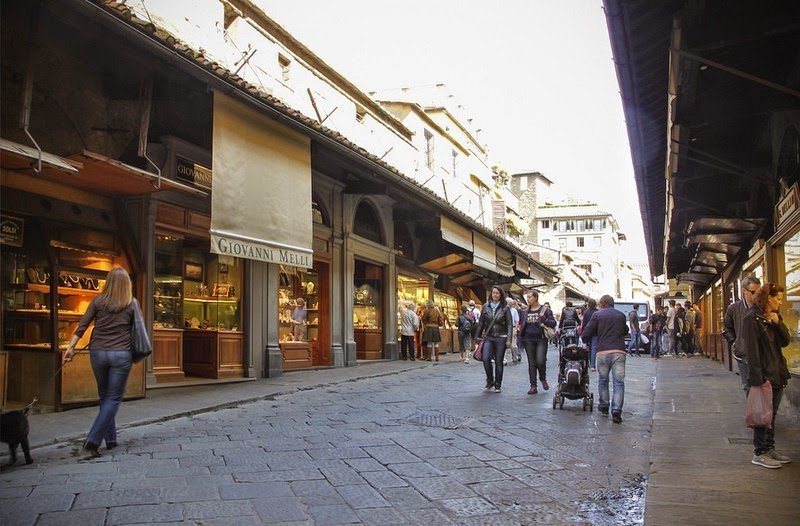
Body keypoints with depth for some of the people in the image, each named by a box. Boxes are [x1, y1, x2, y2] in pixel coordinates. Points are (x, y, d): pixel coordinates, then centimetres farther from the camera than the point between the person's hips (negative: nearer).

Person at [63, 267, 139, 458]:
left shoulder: (98, 301, 2)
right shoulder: (132, 303, -1)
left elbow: (82, 326, -1)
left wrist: (71, 346, 3)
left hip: (98, 353, 3)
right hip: (121, 354, -3)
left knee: (105, 396, 18)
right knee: (113, 399, 2)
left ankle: (110, 439, 23)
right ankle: (91, 442, -9)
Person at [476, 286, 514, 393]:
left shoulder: (505, 308, -1)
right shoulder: (486, 306, 6)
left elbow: (510, 324, -2)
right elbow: (481, 323, 11)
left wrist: (509, 340, -9)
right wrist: (478, 336, 9)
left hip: (501, 338, -2)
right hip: (488, 337, 2)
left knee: (499, 362, 3)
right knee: (486, 359, -13)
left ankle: (497, 385, 15)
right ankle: (490, 381, 8)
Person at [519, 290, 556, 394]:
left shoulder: (545, 310, 0)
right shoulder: (525, 311, 12)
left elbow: (553, 323, -4)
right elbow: (521, 324, 21)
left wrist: (543, 319, -20)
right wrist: (521, 336, 7)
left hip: (541, 339, -4)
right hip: (528, 340, 4)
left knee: (540, 361, -13)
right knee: (531, 363, 4)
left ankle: (543, 378, 17)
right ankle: (533, 386, 9)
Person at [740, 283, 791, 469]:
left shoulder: (774, 317, 14)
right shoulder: (752, 318, -14)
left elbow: (785, 341, 9)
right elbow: (752, 350, -18)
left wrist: (778, 323, -8)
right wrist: (759, 377, -22)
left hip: (777, 375, 8)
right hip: (764, 375, -8)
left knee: (772, 414, 15)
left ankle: (769, 448, 24)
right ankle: (759, 453, 6)